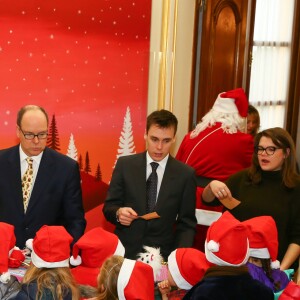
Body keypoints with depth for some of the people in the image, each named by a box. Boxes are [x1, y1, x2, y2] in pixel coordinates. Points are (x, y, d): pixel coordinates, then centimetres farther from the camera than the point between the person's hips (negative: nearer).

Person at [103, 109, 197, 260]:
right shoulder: (125, 165, 2)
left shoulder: (185, 174, 1)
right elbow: (109, 207, 6)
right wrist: (118, 213, -17)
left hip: (163, 257, 0)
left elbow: (187, 223, 4)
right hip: (125, 252, 0)